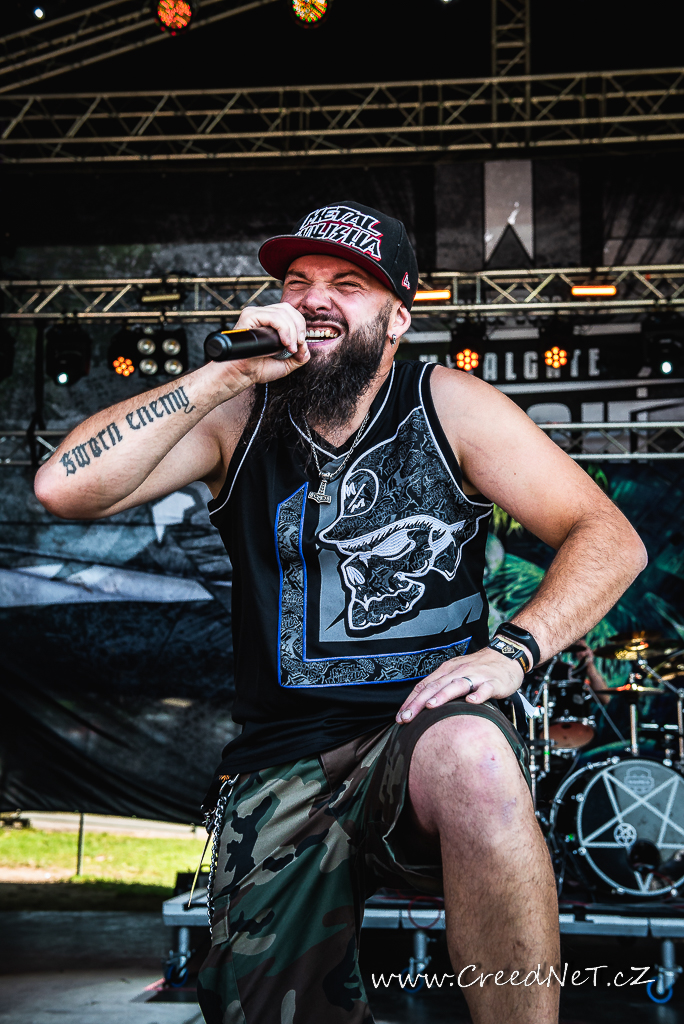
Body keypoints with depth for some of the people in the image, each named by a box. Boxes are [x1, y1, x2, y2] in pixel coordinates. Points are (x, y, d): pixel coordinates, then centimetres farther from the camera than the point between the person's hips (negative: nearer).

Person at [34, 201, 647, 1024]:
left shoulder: (445, 407, 4)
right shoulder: (240, 417, 8)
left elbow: (609, 538, 1)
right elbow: (65, 488, -6)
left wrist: (511, 650, -15)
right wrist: (226, 376, -11)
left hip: (424, 734, -1)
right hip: (281, 763, 2)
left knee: (470, 753, -37)